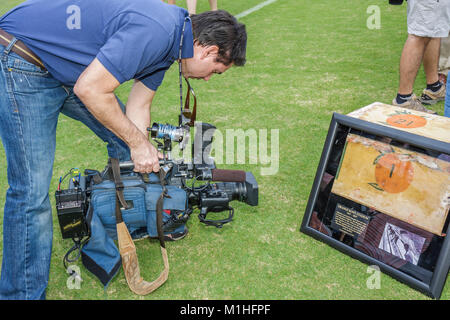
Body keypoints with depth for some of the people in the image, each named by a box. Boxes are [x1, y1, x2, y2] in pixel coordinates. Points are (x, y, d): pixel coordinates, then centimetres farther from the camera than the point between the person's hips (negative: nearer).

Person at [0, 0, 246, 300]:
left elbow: (138, 107, 8)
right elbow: (89, 89, -27)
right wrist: (139, 143, -17)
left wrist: (144, 156, 5)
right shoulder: (155, 31, -28)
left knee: (125, 141, 13)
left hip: (69, 68, 10)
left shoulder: (169, 37, 4)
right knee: (33, 190, -9)